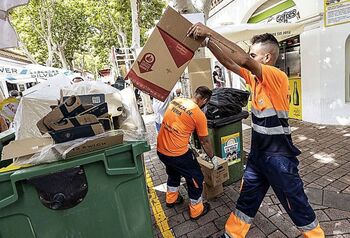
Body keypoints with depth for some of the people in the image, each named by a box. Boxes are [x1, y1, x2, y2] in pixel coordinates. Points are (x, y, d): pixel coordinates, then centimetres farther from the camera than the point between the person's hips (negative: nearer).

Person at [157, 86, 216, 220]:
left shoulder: (176, 101, 4)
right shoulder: (199, 115, -14)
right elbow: (205, 141, -3)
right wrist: (212, 157, 14)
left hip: (161, 149, 7)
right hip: (177, 153, -7)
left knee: (173, 172, 33)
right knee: (196, 178, 16)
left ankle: (171, 199, 52)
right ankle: (196, 210, 33)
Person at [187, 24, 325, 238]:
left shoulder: (278, 77, -20)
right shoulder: (255, 78, 3)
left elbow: (242, 60, -32)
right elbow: (229, 63, 1)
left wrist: (210, 32, -27)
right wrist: (207, 40, -7)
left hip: (279, 156, -7)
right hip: (258, 152, 8)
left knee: (297, 205, 15)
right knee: (247, 199, 20)